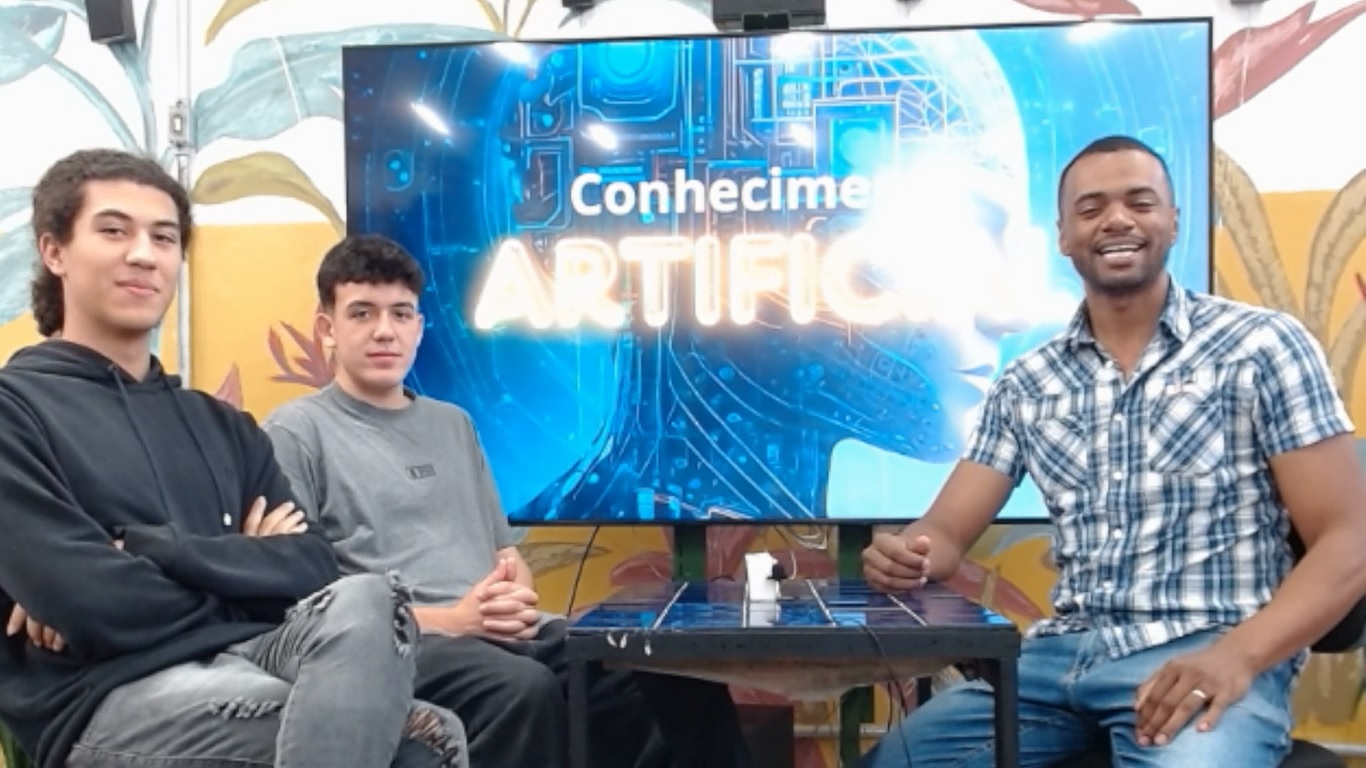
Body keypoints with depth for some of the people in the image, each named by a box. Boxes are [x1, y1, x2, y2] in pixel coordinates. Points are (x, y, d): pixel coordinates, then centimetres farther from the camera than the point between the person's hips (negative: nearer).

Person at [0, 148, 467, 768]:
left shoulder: (223, 426, 19)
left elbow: (313, 569, 4)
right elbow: (85, 603, -12)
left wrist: (156, 549, -10)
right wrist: (247, 566, 0)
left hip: (245, 665, 5)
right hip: (106, 701, -5)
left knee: (363, 600, -31)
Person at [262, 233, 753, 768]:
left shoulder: (452, 423, 22)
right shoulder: (296, 431, 4)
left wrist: (521, 600, -3)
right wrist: (444, 620, -14)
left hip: (507, 635, 6)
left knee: (682, 675, -13)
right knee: (524, 689, -37)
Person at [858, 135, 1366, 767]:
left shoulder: (1262, 346, -1)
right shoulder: (1026, 383, 9)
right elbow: (947, 533, 8)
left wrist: (1236, 656, -21)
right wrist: (903, 557, -17)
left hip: (1206, 657, -3)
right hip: (1063, 655, 4)